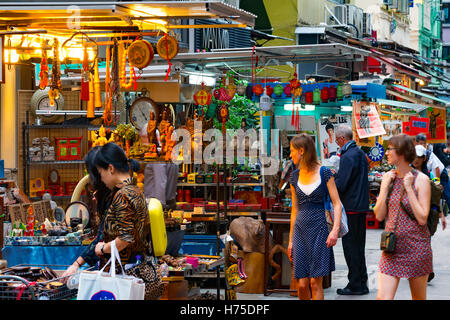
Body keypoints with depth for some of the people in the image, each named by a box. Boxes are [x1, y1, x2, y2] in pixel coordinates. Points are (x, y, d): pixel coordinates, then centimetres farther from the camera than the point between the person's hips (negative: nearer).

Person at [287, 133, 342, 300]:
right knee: (301, 284, -1)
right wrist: (291, 240, 14)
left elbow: (337, 204, -4)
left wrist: (335, 230, -17)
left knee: (315, 282, -5)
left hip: (319, 229, -4)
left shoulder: (324, 173, -3)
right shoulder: (295, 176, 10)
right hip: (300, 230, 4)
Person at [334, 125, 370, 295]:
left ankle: (355, 285, 1)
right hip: (362, 206, 9)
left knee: (350, 246, -2)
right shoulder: (361, 154, 12)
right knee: (359, 246, 15)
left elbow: (340, 185, -21)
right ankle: (362, 283, 22)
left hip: (351, 207, -9)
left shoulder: (347, 157, -17)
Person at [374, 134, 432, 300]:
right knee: (382, 297, -7)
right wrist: (386, 187, -6)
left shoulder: (421, 179, -8)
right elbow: (379, 215, 3)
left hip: (416, 247, -4)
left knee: (419, 297, 9)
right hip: (392, 246, 4)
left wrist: (408, 187, -16)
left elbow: (422, 218, -16)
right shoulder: (388, 177, 6)